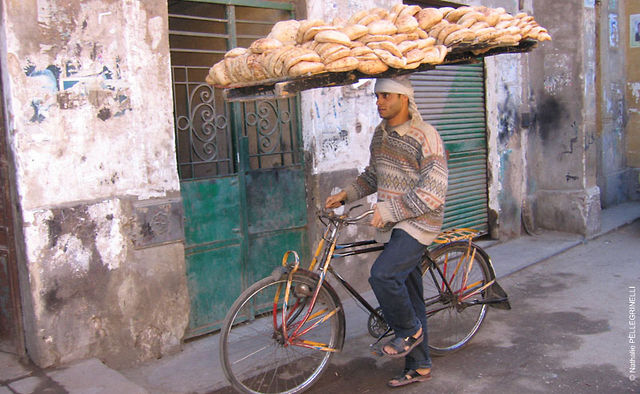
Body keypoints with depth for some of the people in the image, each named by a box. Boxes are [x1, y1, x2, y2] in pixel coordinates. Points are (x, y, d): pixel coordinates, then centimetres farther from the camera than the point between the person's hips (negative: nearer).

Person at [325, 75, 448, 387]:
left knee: (383, 274, -25)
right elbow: (373, 174, 22)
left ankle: (409, 330, 2)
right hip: (392, 224, 8)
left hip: (418, 223, -7)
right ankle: (419, 367, 23)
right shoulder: (380, 134, 10)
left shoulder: (425, 137, -15)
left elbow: (433, 192, -22)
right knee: (409, 296, 11)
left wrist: (389, 209, -24)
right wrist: (346, 194, 7)